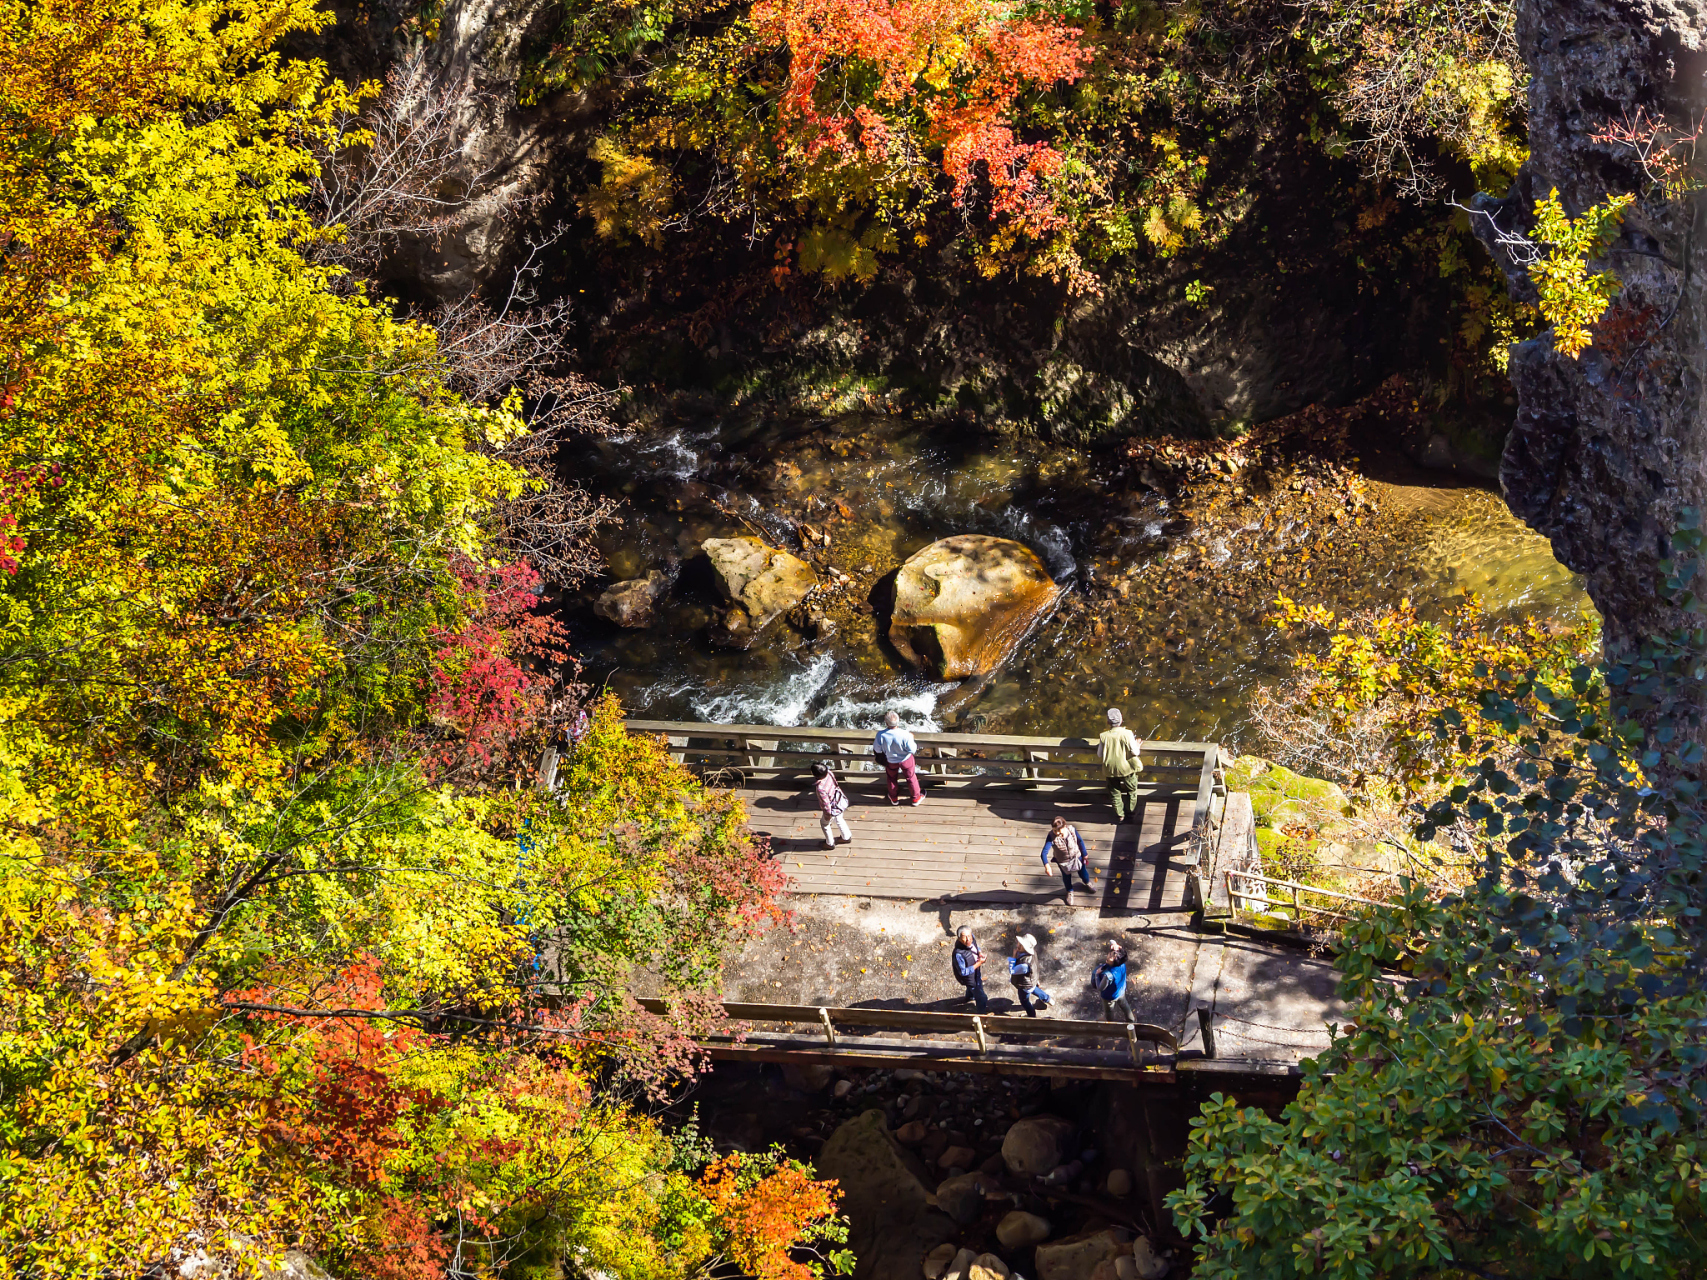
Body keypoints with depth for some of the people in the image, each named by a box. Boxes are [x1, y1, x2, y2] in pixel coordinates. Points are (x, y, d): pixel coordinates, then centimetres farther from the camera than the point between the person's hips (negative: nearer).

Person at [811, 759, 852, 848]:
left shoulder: (820, 788, -41)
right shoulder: (829, 773, -22)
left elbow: (826, 803, -29)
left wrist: (827, 814, -11)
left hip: (832, 809, -7)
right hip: (840, 803, 7)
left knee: (825, 823, 25)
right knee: (839, 820, 34)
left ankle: (830, 843, 45)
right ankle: (847, 837, 56)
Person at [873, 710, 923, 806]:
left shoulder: (881, 735, -33)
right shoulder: (905, 735, -37)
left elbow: (877, 749, -16)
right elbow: (912, 750, -23)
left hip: (890, 761, 2)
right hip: (905, 759, -2)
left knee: (892, 778, 31)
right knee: (911, 777, 26)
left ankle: (894, 798, 52)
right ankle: (916, 797, 46)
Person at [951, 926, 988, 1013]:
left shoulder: (972, 938, -24)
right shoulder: (958, 954, -44)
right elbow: (963, 972, -31)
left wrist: (980, 952, -20)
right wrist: (978, 964, -31)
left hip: (976, 973, 7)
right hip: (970, 979, -7)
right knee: (981, 998, 13)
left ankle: (968, 998, 71)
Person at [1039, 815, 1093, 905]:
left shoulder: (1072, 830, -30)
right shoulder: (1051, 837, -36)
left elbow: (1080, 841, -10)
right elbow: (1044, 852, -40)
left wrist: (1085, 854, 3)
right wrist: (1046, 865, -56)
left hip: (1076, 856, 1)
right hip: (1063, 861, -1)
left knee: (1083, 872, 27)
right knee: (1066, 877, 24)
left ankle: (1087, 883, 63)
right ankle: (1070, 892, 56)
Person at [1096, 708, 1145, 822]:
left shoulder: (1104, 737, -14)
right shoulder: (1127, 734, -20)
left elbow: (1099, 755, -4)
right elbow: (1134, 752, -15)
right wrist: (1138, 747, 7)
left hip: (1110, 769, 1)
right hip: (1126, 768, -1)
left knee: (1115, 792, 19)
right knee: (1132, 790, 23)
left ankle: (1120, 815, 27)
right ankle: (1132, 812, 35)